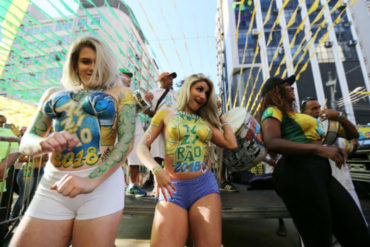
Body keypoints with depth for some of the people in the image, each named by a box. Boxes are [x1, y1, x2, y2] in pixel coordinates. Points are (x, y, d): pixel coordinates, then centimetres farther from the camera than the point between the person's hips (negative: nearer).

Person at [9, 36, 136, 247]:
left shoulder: (121, 93, 5)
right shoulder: (54, 94, 16)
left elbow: (126, 141, -7)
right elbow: (27, 140, 12)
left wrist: (91, 181, -19)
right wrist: (43, 143, -13)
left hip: (103, 182, -3)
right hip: (52, 185, 4)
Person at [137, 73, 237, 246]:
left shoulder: (205, 121, 15)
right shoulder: (165, 114, 8)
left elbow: (232, 144, 4)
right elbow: (142, 146, 2)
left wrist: (222, 119, 17)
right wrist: (156, 170, -17)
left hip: (205, 186, 3)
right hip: (173, 189, -2)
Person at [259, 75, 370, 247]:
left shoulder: (291, 113, 30)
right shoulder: (272, 111, 1)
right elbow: (272, 143, -19)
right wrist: (318, 149, -20)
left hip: (320, 172, 10)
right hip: (298, 172, -10)